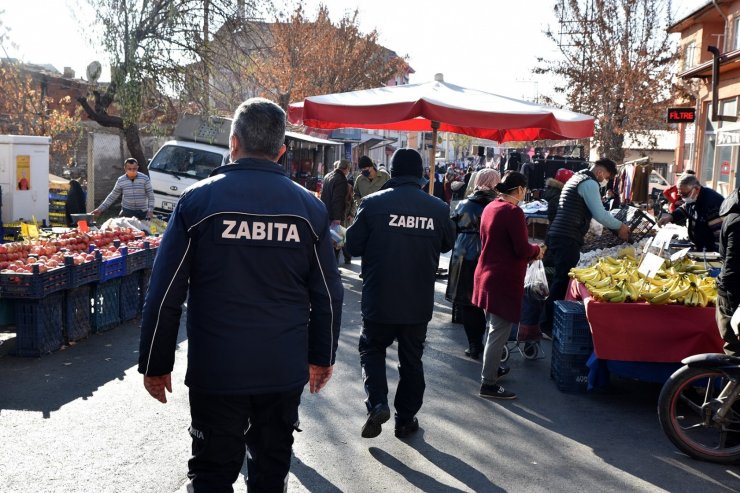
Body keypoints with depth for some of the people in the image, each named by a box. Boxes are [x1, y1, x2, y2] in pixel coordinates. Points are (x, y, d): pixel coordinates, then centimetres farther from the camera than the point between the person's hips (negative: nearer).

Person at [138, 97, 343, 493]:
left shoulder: (198, 200, -6)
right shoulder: (309, 207, 0)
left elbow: (164, 294, -6)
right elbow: (328, 295, 6)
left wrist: (155, 364, 4)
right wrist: (322, 357, 18)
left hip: (216, 371, -2)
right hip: (285, 371, 2)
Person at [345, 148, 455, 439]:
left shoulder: (374, 203, -12)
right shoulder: (438, 208, -6)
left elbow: (353, 246, -6)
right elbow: (448, 243, 11)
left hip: (379, 299, -2)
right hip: (419, 303, 2)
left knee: (372, 349, 18)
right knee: (411, 359, 16)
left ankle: (377, 403, -2)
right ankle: (406, 419, 24)